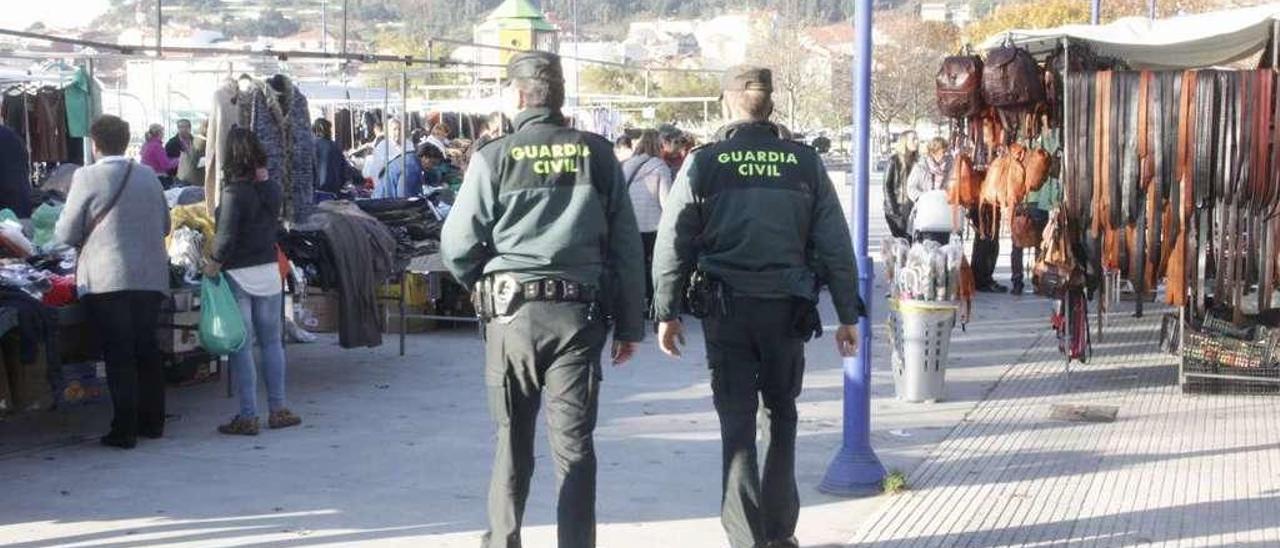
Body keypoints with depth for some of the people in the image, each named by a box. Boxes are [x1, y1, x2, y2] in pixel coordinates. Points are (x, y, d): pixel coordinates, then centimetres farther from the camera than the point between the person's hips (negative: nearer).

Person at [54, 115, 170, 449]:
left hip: (106, 280, -4)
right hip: (151, 278, 5)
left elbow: (66, 234, -3)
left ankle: (124, 431, -2)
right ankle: (152, 422, 21)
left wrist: (88, 235, 17)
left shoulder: (87, 177, -7)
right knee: (147, 349, 14)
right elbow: (164, 225, 17)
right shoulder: (148, 176, 8)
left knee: (118, 355, -2)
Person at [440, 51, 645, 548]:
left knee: (512, 438, 13)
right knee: (574, 442, 5)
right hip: (581, 310, 1)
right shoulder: (597, 154, 1)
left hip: (512, 309, -1)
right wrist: (629, 323, 8)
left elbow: (457, 245, -4)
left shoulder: (495, 157, -5)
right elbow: (627, 244, 2)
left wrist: (483, 285, 17)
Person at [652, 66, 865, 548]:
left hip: (726, 309, -1)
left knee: (737, 423, 4)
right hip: (787, 308, 2)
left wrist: (667, 312, 6)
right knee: (781, 416, 18)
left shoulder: (703, 163, -3)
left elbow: (672, 245, -2)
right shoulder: (805, 163, 1)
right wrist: (848, 315, 8)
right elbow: (836, 245, 2)